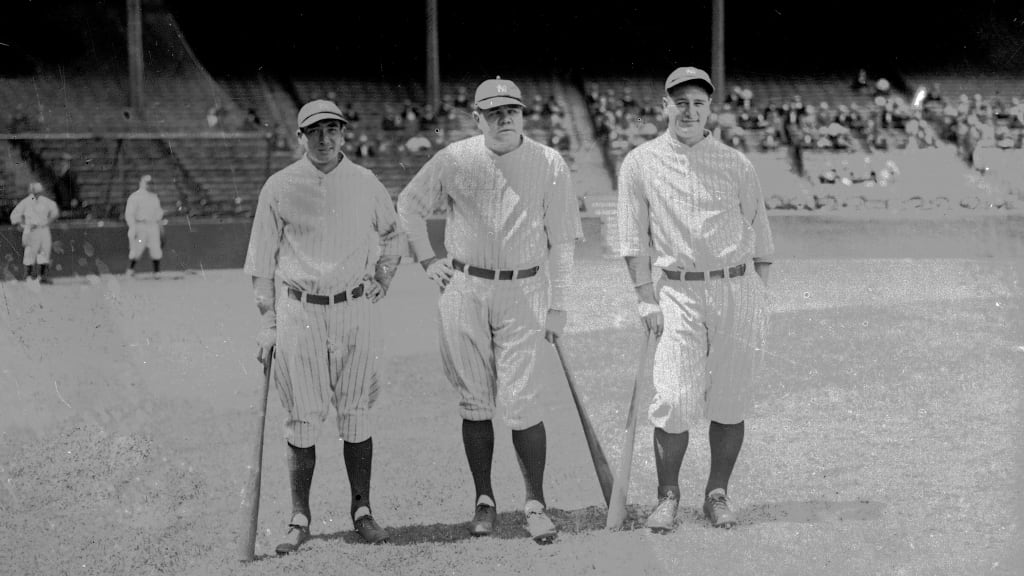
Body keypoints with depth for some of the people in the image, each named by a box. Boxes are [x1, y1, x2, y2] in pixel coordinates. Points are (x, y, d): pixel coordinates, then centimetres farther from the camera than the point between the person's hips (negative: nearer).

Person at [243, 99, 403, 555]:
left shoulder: (365, 184, 5)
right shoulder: (280, 187, -1)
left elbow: (391, 236, 22)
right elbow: (261, 260, 3)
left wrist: (381, 283, 10)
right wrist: (267, 323, -1)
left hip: (355, 310, 2)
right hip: (299, 310, -1)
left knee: (357, 413, 3)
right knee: (303, 417, -1)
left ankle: (362, 511, 12)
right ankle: (299, 518, 6)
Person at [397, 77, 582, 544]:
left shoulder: (549, 165, -2)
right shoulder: (454, 159, 0)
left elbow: (561, 241, 0)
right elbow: (408, 205, 15)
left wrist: (558, 306, -3)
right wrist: (426, 261, 6)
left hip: (523, 293, -2)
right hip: (463, 290, 2)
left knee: (520, 402, -8)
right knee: (475, 401, 6)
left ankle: (535, 504, 3)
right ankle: (484, 501, 17)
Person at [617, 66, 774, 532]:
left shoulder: (736, 165, 7)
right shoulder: (640, 163, 4)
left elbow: (759, 234, 10)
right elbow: (633, 238, 4)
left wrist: (759, 299, 4)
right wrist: (646, 297, -5)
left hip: (738, 288, 1)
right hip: (678, 291, -1)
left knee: (730, 402, 2)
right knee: (674, 400, -10)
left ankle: (718, 494, 15)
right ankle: (667, 496, 5)